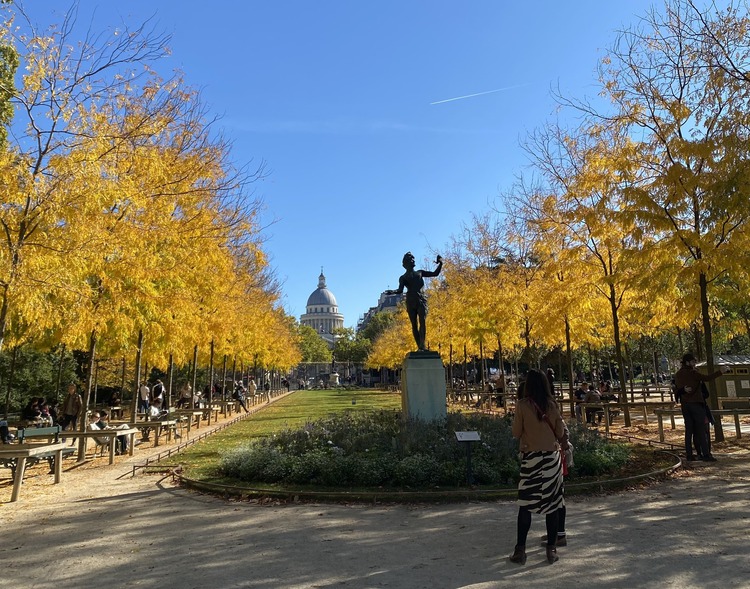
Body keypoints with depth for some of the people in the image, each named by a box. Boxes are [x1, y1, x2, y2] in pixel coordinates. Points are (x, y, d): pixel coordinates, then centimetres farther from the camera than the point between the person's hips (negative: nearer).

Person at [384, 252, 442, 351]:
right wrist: (393, 292, -23)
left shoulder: (420, 272, 23)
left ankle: (422, 345, -27)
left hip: (421, 300, 1)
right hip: (411, 302, -1)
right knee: (414, 325, -3)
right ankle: (419, 347, 0)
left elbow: (435, 273, 24)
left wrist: (440, 264, 9)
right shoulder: (403, 277, 14)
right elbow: (400, 290, -2)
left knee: (422, 322, -19)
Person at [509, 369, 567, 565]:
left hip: (531, 457, -2)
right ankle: (551, 549, 16)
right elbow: (560, 433, 4)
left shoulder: (522, 405, -10)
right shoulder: (552, 405, -1)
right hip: (552, 457, 3)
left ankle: (520, 550, 8)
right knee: (553, 503, 10)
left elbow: (516, 433, -6)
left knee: (525, 504, 4)